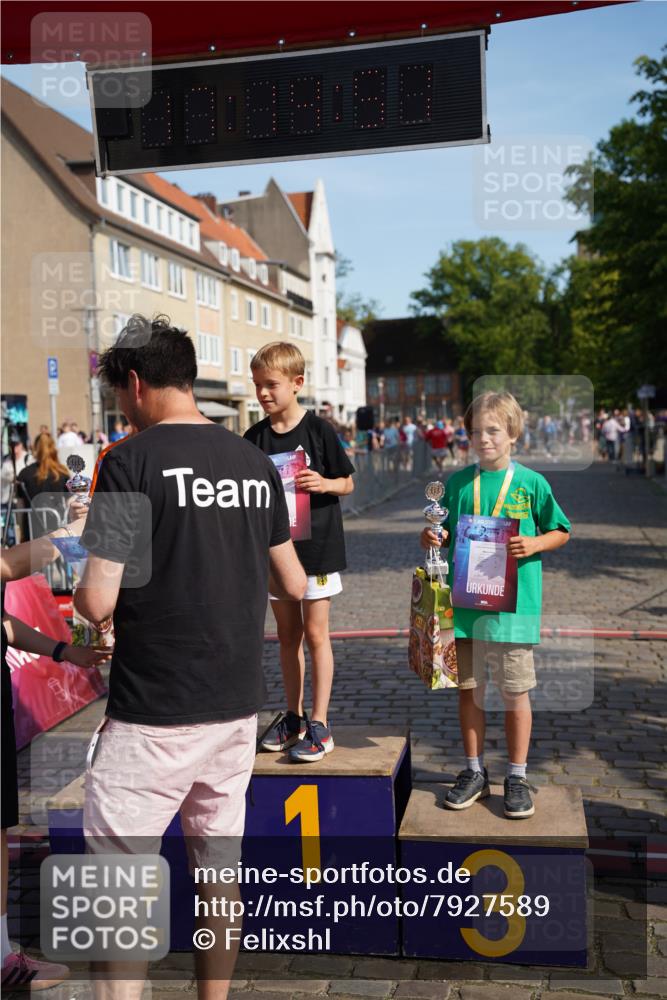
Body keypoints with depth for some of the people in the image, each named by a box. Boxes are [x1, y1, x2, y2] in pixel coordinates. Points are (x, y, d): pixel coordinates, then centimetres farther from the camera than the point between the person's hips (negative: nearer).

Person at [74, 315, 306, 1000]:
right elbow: (293, 585, 12)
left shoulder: (130, 461, -13)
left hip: (153, 717, -6)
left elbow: (98, 602, -17)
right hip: (237, 707, 6)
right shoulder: (255, 462, 6)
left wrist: (77, 591, 6)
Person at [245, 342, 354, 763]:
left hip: (317, 545, -4)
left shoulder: (318, 430, -8)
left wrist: (324, 484, -20)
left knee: (315, 633, -1)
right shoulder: (255, 437, 3)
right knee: (287, 634, 13)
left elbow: (348, 483, -1)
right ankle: (294, 717, 24)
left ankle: (320, 725, 6)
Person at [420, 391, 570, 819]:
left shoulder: (532, 483, -3)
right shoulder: (458, 483, 5)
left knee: (515, 693, 6)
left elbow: (561, 531, 5)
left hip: (514, 604, -3)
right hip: (465, 602, 3)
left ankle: (517, 779, 21)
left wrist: (534, 544, -13)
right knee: (469, 690, 11)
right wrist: (433, 539, -7)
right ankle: (474, 773, 26)